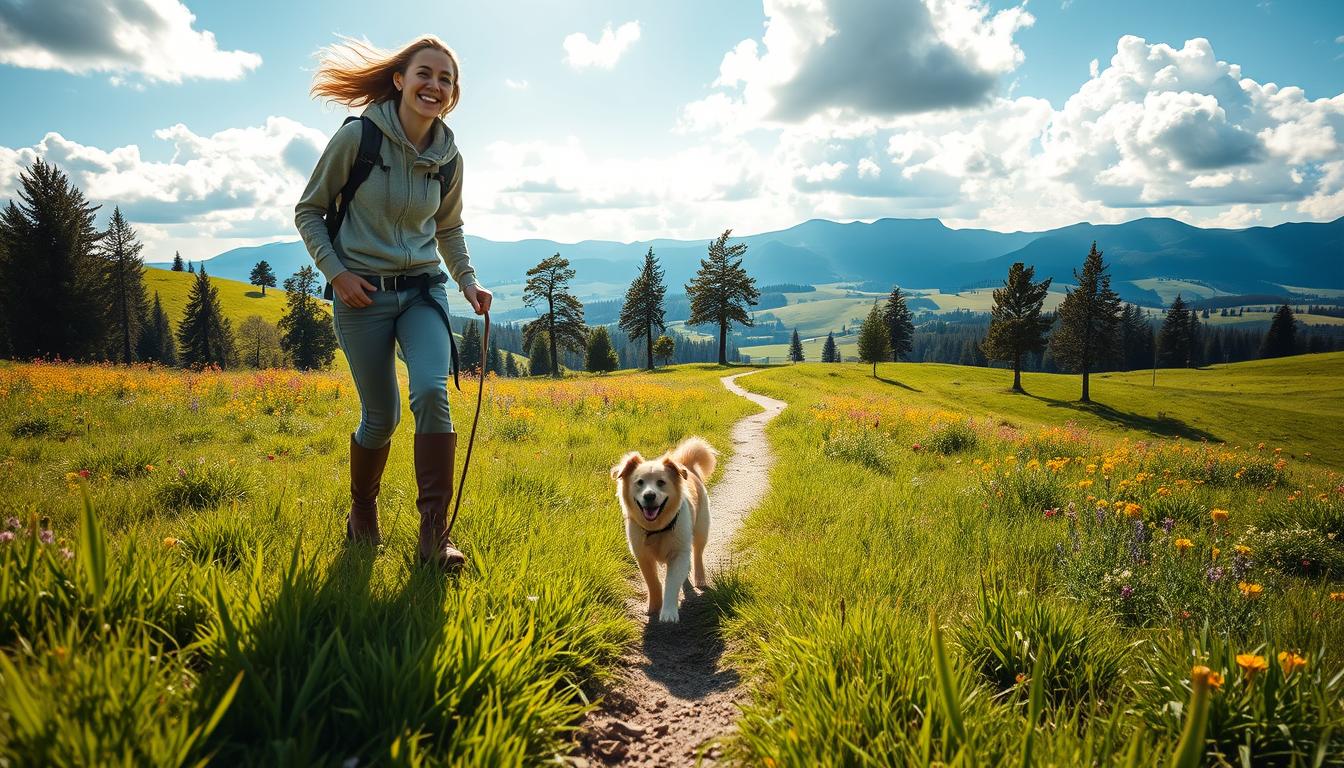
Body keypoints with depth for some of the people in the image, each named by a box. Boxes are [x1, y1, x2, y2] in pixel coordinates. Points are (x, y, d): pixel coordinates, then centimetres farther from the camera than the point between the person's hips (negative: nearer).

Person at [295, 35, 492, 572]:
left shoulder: (448, 158, 2)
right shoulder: (358, 136, -10)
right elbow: (308, 211, -1)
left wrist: (468, 281, 4)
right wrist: (336, 271, -13)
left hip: (423, 289, 3)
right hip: (363, 293, -2)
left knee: (432, 391, -21)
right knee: (382, 416, 2)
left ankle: (434, 535, -15)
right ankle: (362, 512, 32)